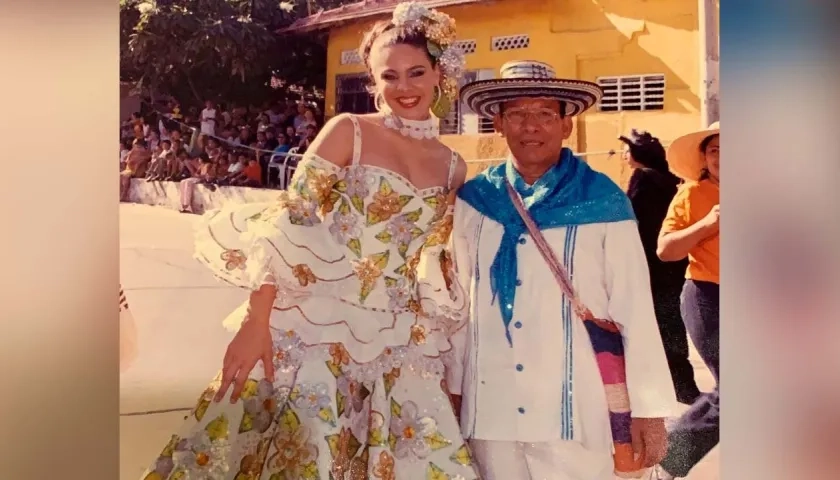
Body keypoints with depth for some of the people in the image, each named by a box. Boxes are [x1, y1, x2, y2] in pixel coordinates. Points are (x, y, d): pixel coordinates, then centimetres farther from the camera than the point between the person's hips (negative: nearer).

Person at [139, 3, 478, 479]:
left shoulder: (454, 168, 10)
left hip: (400, 343, 5)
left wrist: (448, 361, 12)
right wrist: (255, 322, -17)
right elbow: (288, 222, -9)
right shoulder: (348, 131, -3)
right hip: (316, 324, -4)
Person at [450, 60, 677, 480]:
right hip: (489, 409, 3)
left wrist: (650, 407, -5)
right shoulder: (473, 200, 3)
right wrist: (452, 387, 11)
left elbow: (636, 310, -5)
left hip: (574, 411, -2)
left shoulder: (603, 201, -5)